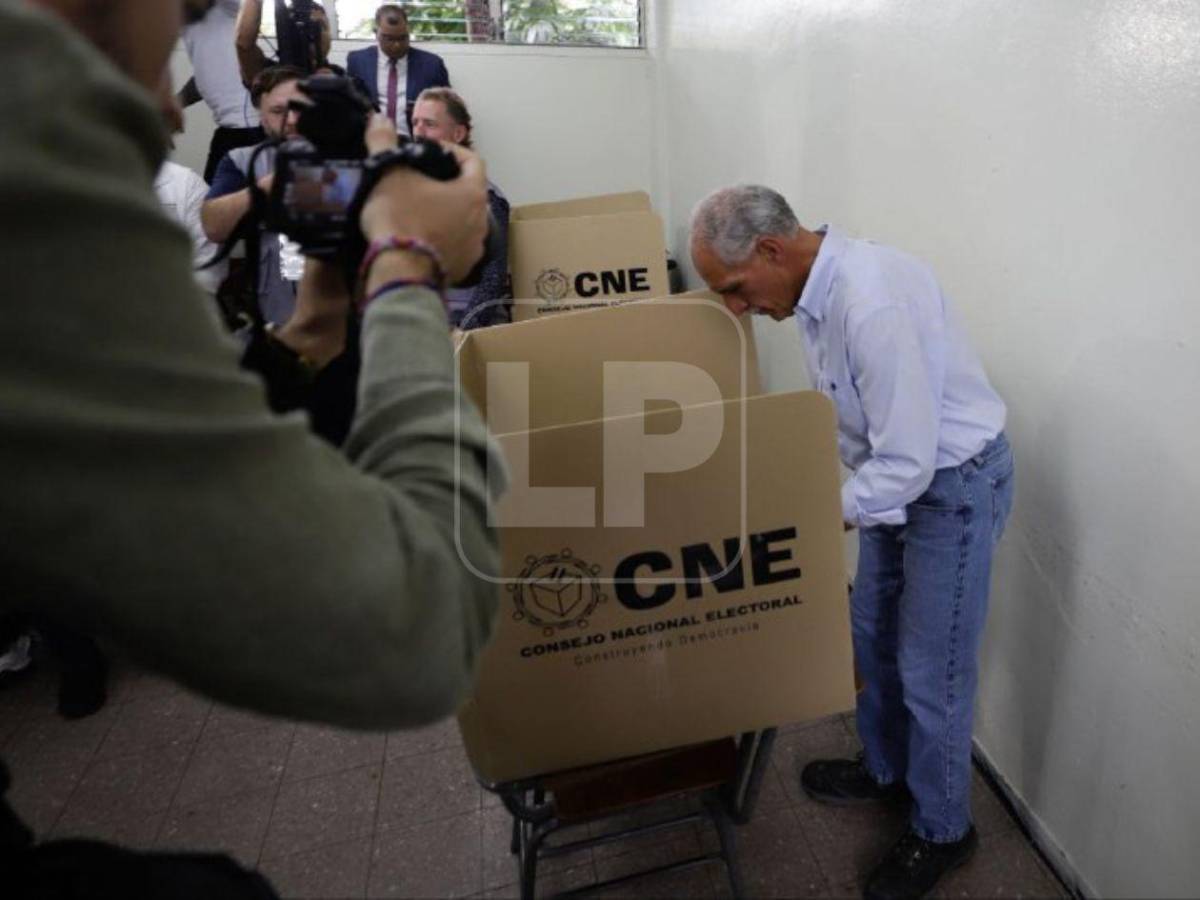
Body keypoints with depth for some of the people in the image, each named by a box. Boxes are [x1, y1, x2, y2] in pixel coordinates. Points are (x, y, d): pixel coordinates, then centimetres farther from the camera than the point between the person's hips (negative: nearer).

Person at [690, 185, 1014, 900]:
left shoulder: (872, 305, -32)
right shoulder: (819, 288, -2)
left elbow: (907, 461, -29)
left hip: (955, 485, -9)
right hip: (901, 470, 9)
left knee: (931, 672, 5)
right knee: (872, 633, 20)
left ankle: (943, 831, 29)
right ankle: (887, 769, 44)